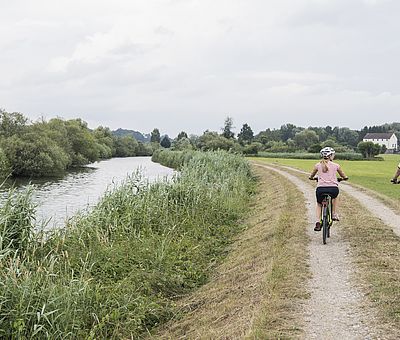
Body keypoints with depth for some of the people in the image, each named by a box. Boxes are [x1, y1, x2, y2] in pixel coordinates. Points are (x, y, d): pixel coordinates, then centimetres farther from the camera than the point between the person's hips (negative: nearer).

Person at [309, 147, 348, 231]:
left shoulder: (318, 165, 9)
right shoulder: (335, 165, 8)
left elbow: (311, 176, 24)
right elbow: (344, 177, 23)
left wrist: (312, 178, 46)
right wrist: (345, 178, 45)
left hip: (320, 189, 0)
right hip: (333, 189, 0)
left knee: (319, 204, 27)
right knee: (335, 197, 38)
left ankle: (318, 222, 7)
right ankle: (334, 214, 31)